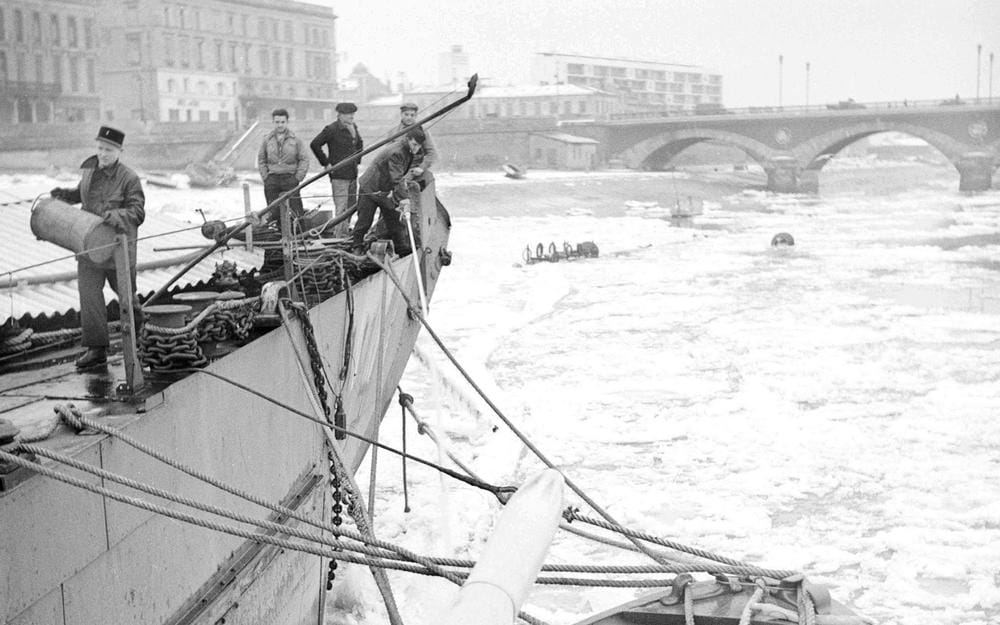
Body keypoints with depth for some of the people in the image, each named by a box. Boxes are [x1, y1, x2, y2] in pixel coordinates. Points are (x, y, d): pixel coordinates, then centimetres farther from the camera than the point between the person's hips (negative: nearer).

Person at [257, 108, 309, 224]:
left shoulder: (296, 140, 2)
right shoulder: (267, 140, 7)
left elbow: (304, 159, 3)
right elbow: (261, 159, 14)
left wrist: (298, 177, -4)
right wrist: (265, 177, 5)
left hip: (290, 179, -2)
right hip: (272, 181, 2)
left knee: (296, 210, -7)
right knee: (274, 212, 4)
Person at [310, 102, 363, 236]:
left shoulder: (354, 128, 12)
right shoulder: (331, 130, -11)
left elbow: (359, 144, 31)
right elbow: (314, 144, -12)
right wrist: (326, 162, -10)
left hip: (352, 174, 8)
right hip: (339, 175, -8)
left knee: (351, 207, 11)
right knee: (341, 208, -10)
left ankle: (345, 235, 19)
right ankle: (339, 236, -8)